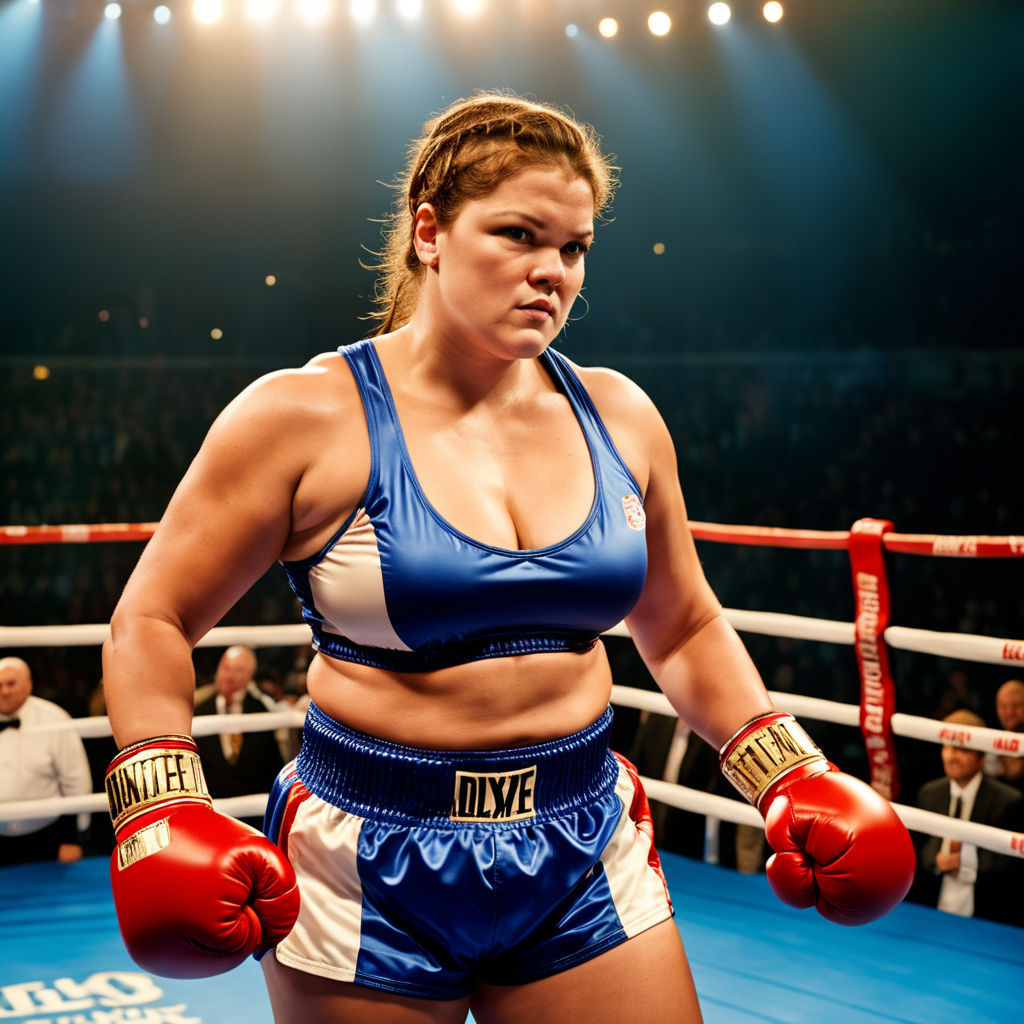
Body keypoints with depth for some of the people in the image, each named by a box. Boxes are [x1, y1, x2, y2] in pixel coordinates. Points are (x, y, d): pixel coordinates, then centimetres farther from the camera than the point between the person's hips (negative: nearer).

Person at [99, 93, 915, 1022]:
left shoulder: (618, 417, 3)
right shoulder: (305, 418, -10)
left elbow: (684, 629, 15)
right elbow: (152, 621, -4)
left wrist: (788, 774, 5)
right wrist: (162, 805, -17)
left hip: (586, 856, 4)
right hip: (371, 869, -3)